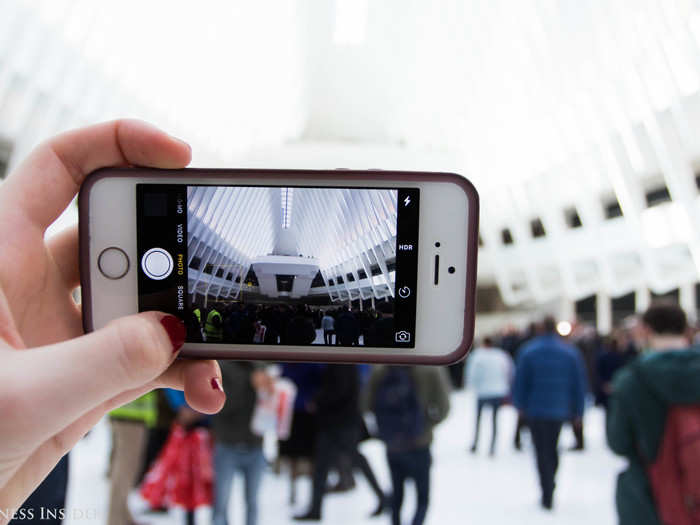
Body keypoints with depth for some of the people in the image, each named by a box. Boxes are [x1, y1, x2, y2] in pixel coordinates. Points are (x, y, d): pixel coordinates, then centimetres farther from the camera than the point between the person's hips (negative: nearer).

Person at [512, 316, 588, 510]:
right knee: (552, 448, 19)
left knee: (542, 452, 5)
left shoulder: (528, 351, -7)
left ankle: (547, 496, 4)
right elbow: (580, 384, 1)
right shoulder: (571, 352, -1)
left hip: (536, 409, -2)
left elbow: (520, 381, -5)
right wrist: (578, 411, 8)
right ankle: (549, 489, 27)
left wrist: (520, 404, 8)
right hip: (560, 409, 3)